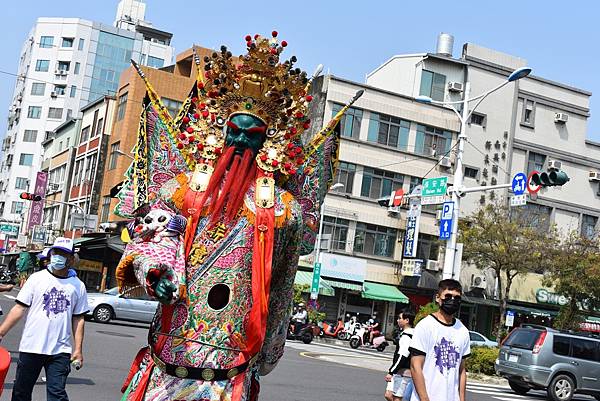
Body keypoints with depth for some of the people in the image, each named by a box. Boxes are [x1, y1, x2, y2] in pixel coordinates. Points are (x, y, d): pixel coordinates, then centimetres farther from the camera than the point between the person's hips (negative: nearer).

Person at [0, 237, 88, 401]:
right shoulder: (36, 278, 3)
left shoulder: (78, 286, 6)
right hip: (31, 346, 1)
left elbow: (78, 319, 9)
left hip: (60, 350, -1)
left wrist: (78, 349, 4)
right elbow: (20, 308, 0)